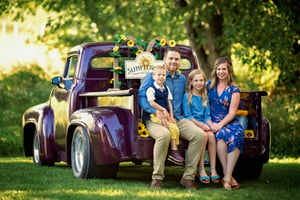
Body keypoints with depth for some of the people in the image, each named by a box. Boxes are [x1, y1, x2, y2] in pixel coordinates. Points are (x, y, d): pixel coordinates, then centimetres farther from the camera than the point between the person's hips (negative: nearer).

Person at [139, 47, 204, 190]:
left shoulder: (182, 79, 21)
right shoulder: (153, 76, 4)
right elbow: (142, 97, -6)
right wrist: (157, 111, -21)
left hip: (177, 119, 5)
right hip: (155, 119, -5)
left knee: (199, 134, -23)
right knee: (164, 135, -40)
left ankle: (188, 177, -17)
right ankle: (157, 178, -27)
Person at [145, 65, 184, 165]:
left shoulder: (166, 88, 17)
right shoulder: (151, 89, -4)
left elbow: (169, 102, 16)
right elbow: (152, 103, -13)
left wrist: (171, 115, 6)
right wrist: (163, 109, -14)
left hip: (166, 114, 7)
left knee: (176, 129, -12)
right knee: (172, 128, -21)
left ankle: (174, 151, -13)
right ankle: (174, 150, -17)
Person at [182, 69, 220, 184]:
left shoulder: (205, 97, 17)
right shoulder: (187, 96, 2)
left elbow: (207, 115, 14)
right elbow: (187, 116, -5)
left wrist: (211, 125, -7)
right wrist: (201, 125, -15)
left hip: (203, 124, 4)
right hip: (192, 123, -4)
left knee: (211, 135, -28)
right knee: (203, 136, -32)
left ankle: (213, 169, -29)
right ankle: (201, 170, -29)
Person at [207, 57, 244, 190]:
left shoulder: (234, 90, 6)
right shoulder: (209, 85, 13)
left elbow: (232, 112, -2)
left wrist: (220, 125, -17)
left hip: (229, 122, 0)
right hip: (212, 122, 0)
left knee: (237, 134, -34)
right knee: (221, 135, -34)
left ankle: (227, 177, -36)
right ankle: (227, 175, -31)